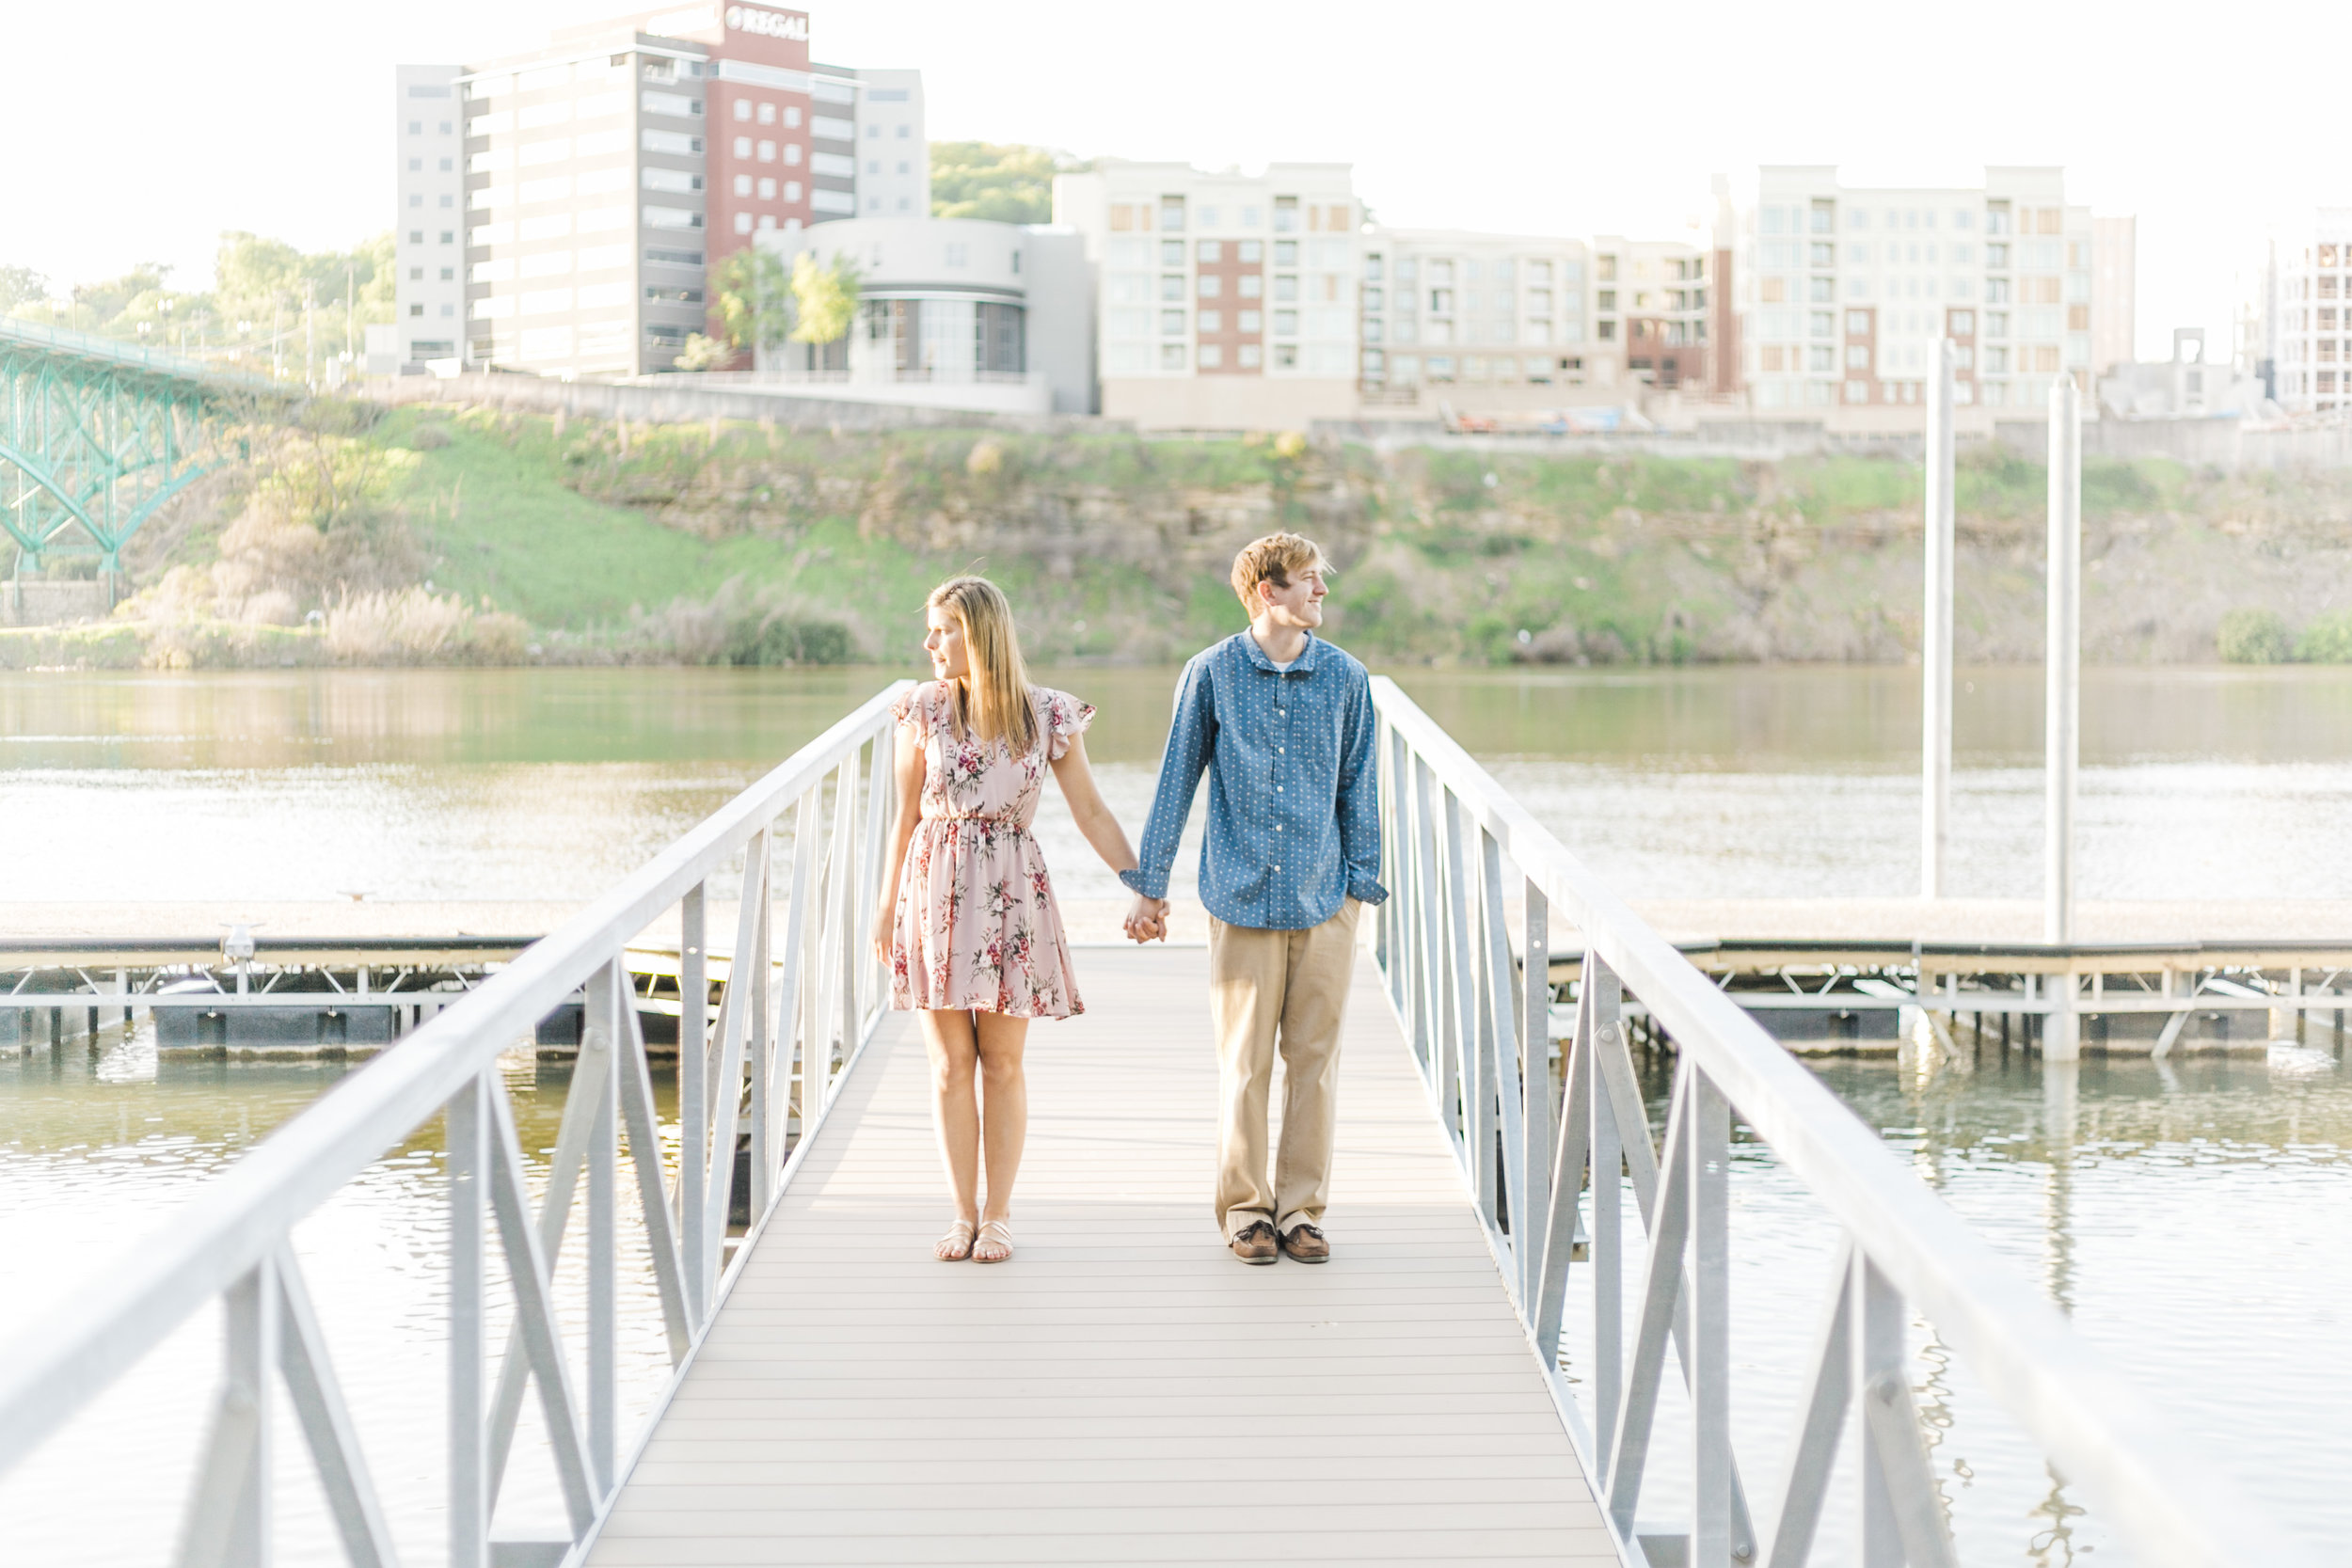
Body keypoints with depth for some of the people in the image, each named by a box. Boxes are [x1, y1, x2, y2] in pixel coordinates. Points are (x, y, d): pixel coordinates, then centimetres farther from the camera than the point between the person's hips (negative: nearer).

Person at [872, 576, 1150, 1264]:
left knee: (1002, 1062, 4)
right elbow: (907, 816, 7)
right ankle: (964, 1214, 12)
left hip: (1011, 893, -1)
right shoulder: (924, 710, 0)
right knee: (950, 1063, 3)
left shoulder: (1048, 715, -2)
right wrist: (887, 904, 9)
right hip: (935, 889, 1)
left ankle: (998, 1214, 13)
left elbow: (1091, 812, 3)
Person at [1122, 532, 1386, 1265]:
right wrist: (1149, 886, 5)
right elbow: (1176, 782, 5)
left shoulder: (1345, 678, 4)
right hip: (1242, 896, -1)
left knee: (1314, 1058, 4)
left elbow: (1357, 789, 10)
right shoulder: (1211, 674, 0)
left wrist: (1361, 883, 6)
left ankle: (1301, 1209, 14)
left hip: (1324, 901, 1)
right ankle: (1245, 1209, 14)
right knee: (1244, 1060, 3)